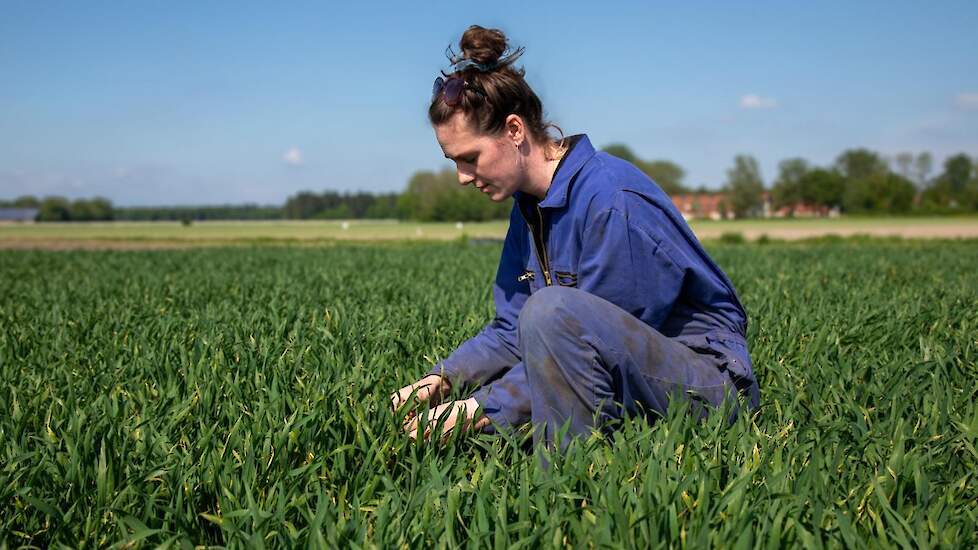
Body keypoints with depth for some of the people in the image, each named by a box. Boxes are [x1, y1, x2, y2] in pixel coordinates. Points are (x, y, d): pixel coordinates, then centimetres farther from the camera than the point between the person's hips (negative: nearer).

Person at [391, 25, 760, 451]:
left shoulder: (611, 200, -21)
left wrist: (482, 410, -22)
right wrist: (442, 378, -9)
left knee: (552, 308, -32)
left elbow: (597, 339, -23)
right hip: (630, 376, 9)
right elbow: (511, 331, 7)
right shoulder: (530, 207, 6)